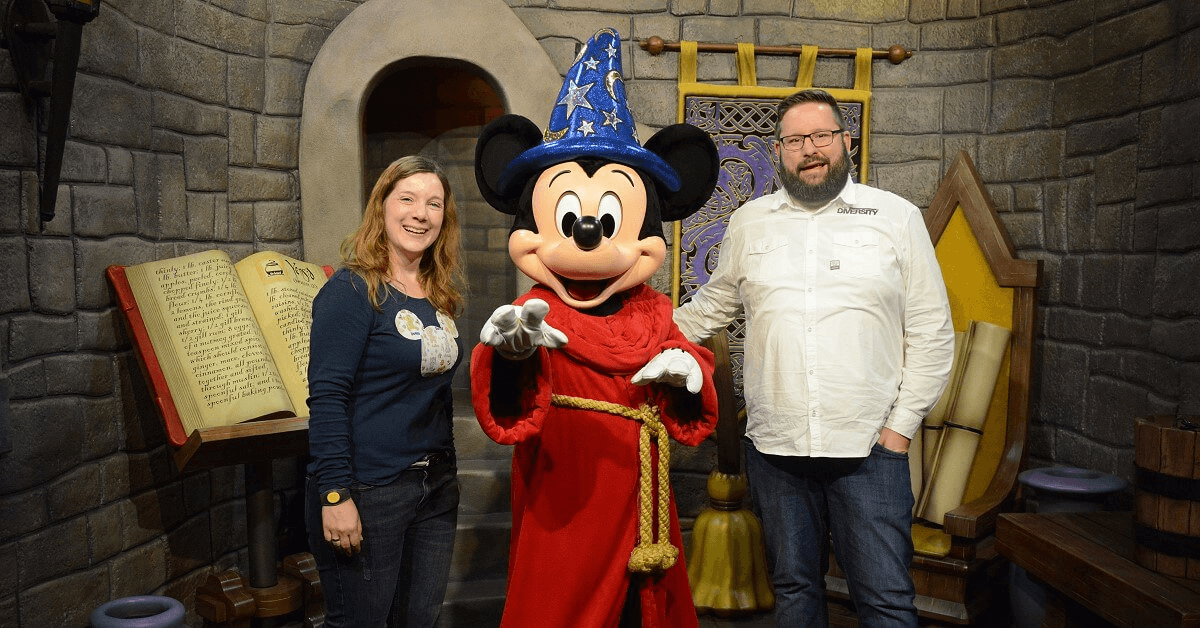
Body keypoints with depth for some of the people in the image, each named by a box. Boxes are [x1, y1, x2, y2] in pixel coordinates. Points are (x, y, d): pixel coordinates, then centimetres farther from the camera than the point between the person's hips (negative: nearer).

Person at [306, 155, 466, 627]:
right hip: (367, 492, -7)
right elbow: (327, 397, -18)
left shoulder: (440, 295, 8)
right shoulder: (353, 290, -13)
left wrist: (444, 472, 12)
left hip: (436, 485, 7)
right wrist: (334, 494, -21)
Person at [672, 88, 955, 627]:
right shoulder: (748, 223, 9)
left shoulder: (898, 218, 3)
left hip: (870, 448, -2)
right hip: (774, 447, 2)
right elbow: (713, 305, 22)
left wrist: (901, 426, -3)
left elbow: (932, 332, 3)